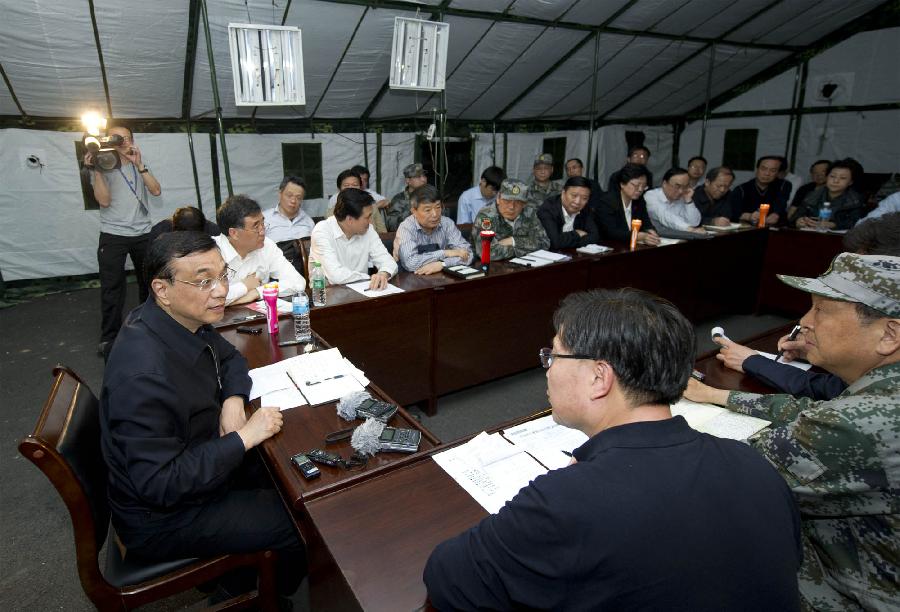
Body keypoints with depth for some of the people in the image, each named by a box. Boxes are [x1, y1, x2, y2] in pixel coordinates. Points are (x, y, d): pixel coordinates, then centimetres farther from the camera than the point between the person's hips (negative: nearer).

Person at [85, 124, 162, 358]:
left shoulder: (140, 165, 12)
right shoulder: (102, 166, 3)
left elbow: (156, 190, -4)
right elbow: (104, 200, -9)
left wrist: (139, 165, -13)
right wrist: (96, 170, -15)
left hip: (143, 233, 3)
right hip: (113, 235, -3)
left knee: (149, 281, 9)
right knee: (112, 287, -4)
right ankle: (109, 338, 4)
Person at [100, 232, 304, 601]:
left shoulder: (185, 321, -9)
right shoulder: (144, 374, -35)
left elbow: (229, 359, 10)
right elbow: (160, 485, -31)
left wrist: (234, 400, -10)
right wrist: (244, 438, -27)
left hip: (194, 463, 8)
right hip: (161, 517, -8)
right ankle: (273, 597, 23)